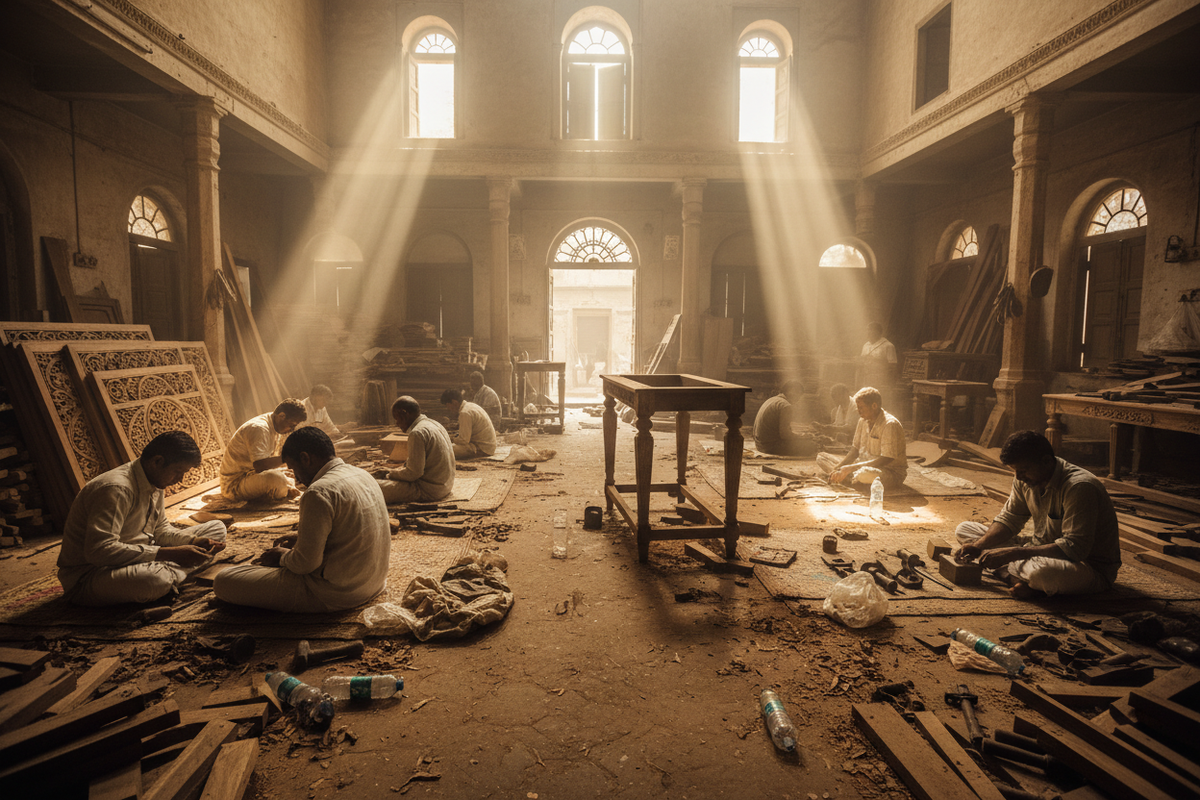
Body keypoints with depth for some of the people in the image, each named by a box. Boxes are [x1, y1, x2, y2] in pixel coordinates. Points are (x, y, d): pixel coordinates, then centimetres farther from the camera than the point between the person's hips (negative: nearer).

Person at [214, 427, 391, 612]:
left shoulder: (319, 492, -23)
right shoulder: (362, 475, 5)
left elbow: (306, 563, -21)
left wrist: (283, 557, 0)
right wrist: (302, 537, 18)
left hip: (337, 594, -9)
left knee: (223, 582, -5)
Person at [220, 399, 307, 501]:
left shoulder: (274, 427, 7)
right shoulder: (258, 429, -23)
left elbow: (269, 461, 11)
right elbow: (259, 465, -34)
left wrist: (286, 485, 0)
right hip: (234, 483, -10)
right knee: (276, 478, -35)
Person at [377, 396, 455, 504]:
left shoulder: (417, 433, -19)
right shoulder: (435, 424, 11)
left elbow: (413, 473, -21)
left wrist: (392, 474, -4)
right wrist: (408, 463, 14)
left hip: (429, 490, -10)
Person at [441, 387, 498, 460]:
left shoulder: (465, 413, -18)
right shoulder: (470, 405, 13)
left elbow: (464, 440, -21)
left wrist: (452, 440, -3)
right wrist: (455, 436, 12)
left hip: (482, 449, -11)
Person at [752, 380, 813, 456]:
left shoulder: (771, 400, 16)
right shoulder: (785, 406, -14)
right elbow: (784, 434, -19)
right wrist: (803, 438, -6)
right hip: (772, 447, -10)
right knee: (810, 446, -8)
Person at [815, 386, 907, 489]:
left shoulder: (890, 424, -19)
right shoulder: (863, 421, 6)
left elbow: (885, 460, -24)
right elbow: (855, 451, 11)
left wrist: (850, 468, -27)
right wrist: (837, 468, -8)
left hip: (891, 472, -8)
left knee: (865, 474, -45)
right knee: (821, 457, -2)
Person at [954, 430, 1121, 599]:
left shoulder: (1080, 487, -26)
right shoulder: (1024, 479, -2)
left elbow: (1074, 548, -32)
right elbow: (1008, 519, 7)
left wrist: (1012, 553, -35)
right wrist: (978, 545, -13)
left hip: (1092, 568, -8)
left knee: (1043, 572, -46)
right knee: (964, 529, -2)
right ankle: (1016, 578, -22)